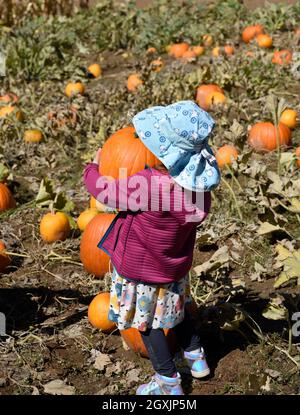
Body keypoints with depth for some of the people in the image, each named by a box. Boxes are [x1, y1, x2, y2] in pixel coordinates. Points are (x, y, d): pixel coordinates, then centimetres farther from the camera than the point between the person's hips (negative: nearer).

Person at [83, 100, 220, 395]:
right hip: (175, 267, 6)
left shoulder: (147, 185, -36)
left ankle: (169, 382, 25)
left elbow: (102, 190, -22)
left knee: (147, 322, 14)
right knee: (177, 308, 31)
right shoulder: (199, 182, -15)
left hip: (142, 271, -6)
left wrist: (93, 167, -1)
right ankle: (196, 358, 44)